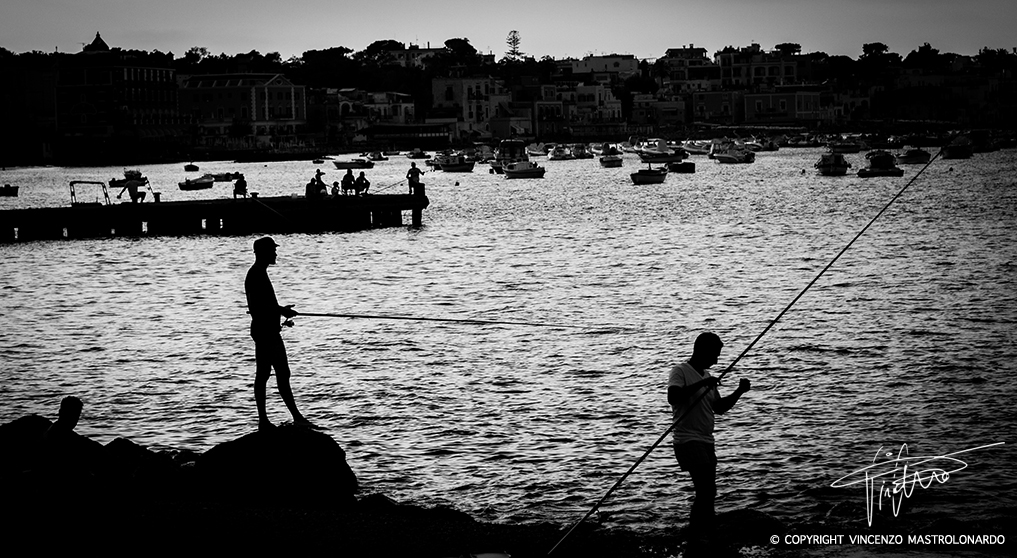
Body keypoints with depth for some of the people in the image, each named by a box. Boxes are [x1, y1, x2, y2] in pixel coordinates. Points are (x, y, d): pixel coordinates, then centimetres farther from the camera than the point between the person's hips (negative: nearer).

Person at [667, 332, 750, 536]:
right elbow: (673, 397, -26)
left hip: (706, 443, 9)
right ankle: (696, 535, -14)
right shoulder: (681, 371, -8)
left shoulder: (706, 376, 18)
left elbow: (719, 407, 25)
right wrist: (701, 384, -28)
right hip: (688, 441, -9)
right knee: (706, 491, -18)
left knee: (707, 493, 9)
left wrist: (739, 392, 10)